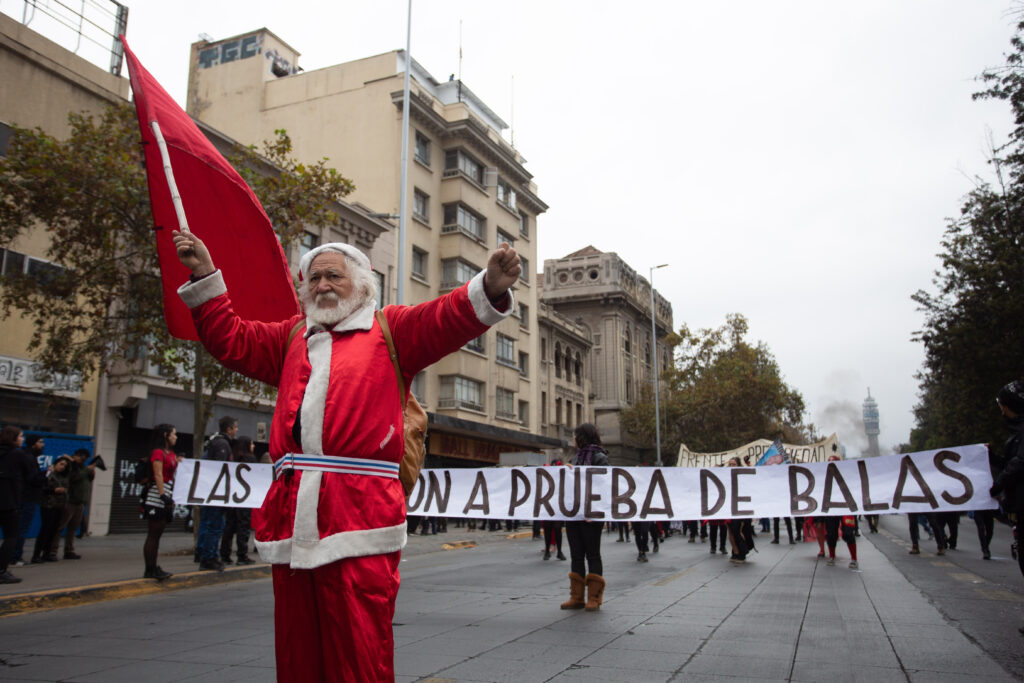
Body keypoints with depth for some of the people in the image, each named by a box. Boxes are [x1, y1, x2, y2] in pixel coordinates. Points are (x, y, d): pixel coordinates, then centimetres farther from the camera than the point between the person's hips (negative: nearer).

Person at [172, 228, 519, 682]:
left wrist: (491, 286, -22)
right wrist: (205, 275, 22)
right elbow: (230, 340, 29)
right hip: (292, 516, 5)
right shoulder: (292, 337, 27)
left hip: (360, 514, -5)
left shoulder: (390, 330, 12)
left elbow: (446, 319, -3)